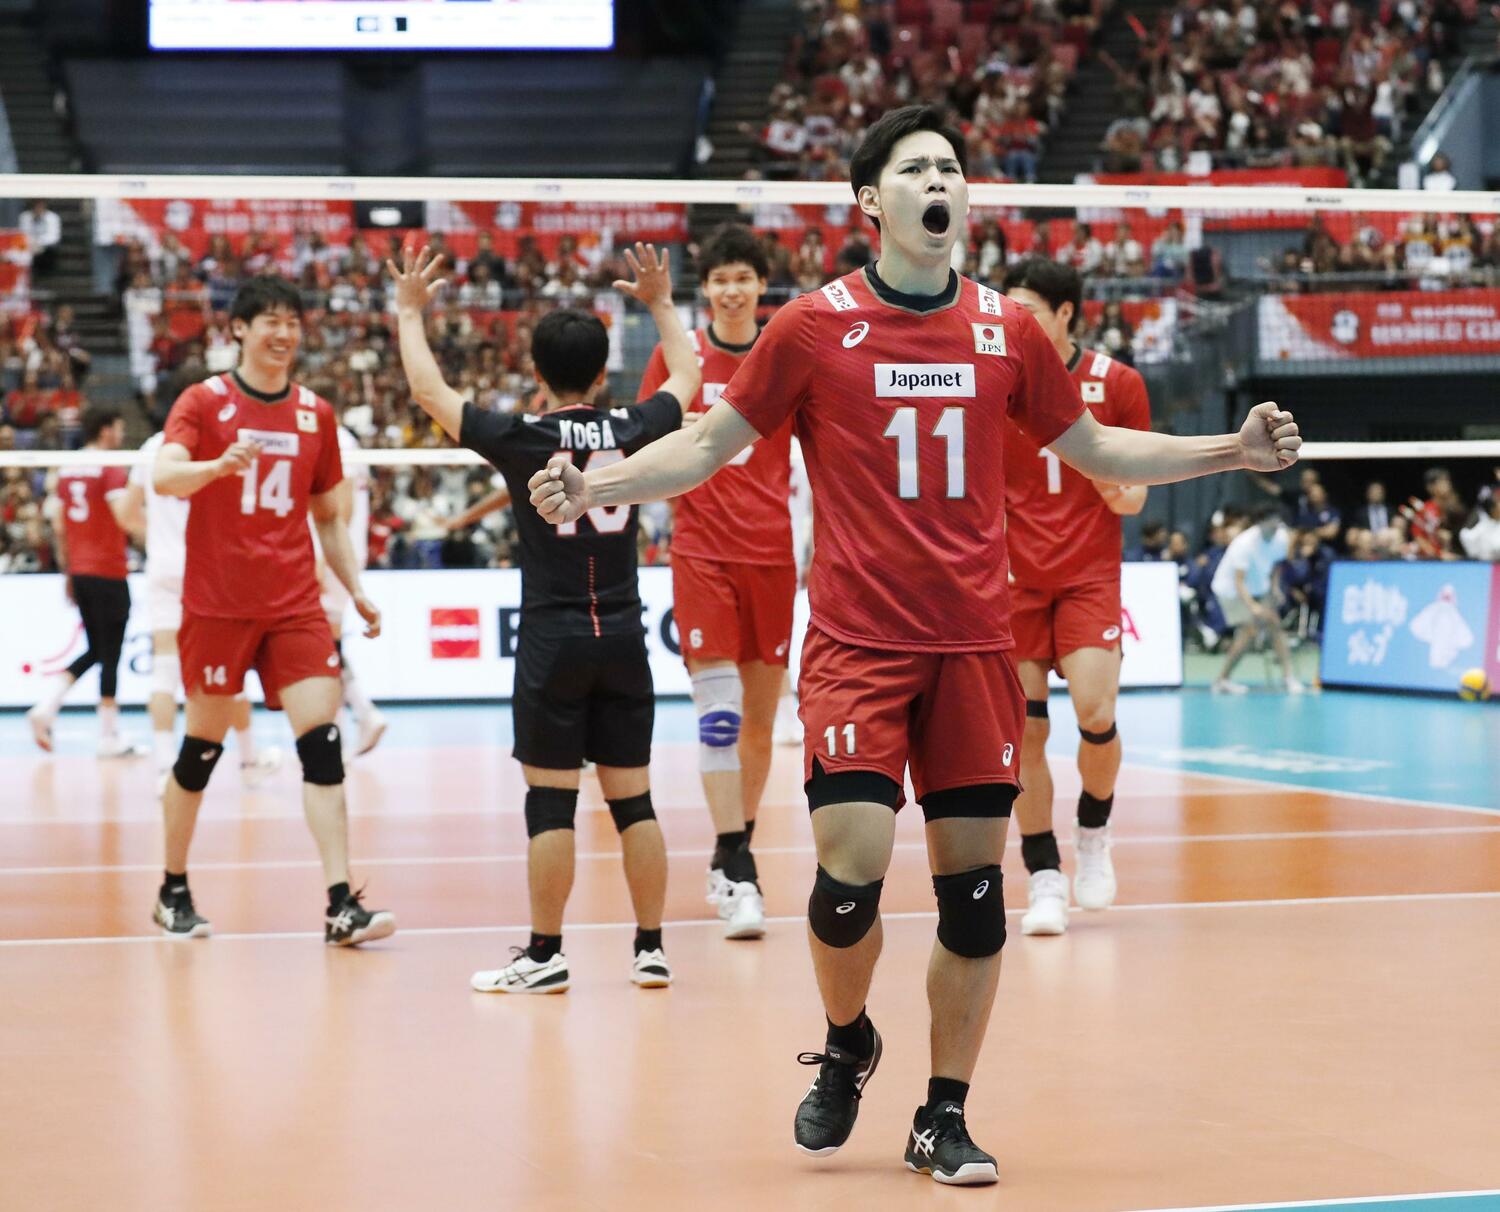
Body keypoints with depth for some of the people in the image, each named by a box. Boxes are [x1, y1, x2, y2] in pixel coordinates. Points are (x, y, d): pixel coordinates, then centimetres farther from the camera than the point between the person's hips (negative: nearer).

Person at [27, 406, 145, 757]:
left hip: (79, 571, 7)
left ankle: (46, 708, 0)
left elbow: (59, 526, 14)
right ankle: (109, 737, 2)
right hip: (108, 572, -7)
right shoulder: (110, 468, -10)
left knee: (95, 651, 16)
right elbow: (123, 515, -22)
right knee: (110, 655, -1)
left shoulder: (67, 470, 11)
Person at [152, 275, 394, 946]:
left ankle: (341, 906, -12)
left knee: (322, 741, -9)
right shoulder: (204, 401, -2)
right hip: (217, 605, -3)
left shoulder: (316, 413, 10)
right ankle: (173, 891, 24)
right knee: (201, 749, 6)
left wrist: (356, 589, 11)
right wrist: (218, 465, -38)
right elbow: (162, 476, -19)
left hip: (295, 606, 3)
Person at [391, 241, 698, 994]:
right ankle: (651, 949, 10)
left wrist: (411, 312, 15)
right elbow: (688, 376, 21)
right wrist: (661, 303, 33)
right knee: (632, 799, 8)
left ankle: (545, 955, 3)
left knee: (550, 802, 0)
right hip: (623, 640, 3)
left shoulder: (522, 439, -8)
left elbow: (429, 391, 3)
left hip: (552, 641, -3)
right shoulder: (632, 431, 0)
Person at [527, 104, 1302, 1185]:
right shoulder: (812, 327, -1)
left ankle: (943, 1116, 16)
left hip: (976, 648, 3)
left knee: (973, 879, 1)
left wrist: (1235, 450, 11)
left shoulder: (1008, 329, 6)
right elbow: (710, 445, 6)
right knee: (853, 863, -13)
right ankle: (847, 1044, 18)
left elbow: (1094, 449, 19)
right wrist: (596, 484, -9)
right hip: (857, 643, -2)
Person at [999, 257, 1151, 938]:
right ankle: (1044, 879, 7)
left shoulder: (1116, 384, -1)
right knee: (1025, 731, -4)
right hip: (1013, 576, 1)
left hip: (1090, 575, -1)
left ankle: (1093, 832, 14)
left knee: (1097, 716, -15)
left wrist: (1123, 492, -16)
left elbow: (1133, 496, 6)